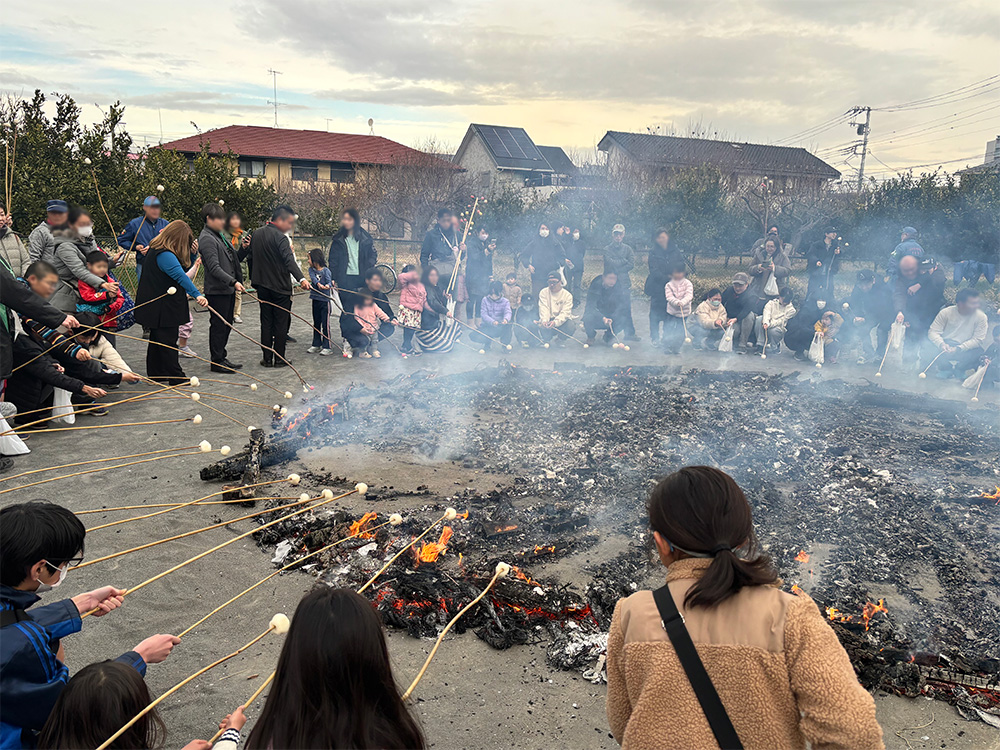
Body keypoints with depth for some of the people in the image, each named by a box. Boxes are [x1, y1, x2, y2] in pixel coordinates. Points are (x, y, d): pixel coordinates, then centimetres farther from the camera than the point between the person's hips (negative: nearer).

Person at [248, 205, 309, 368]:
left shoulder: (256, 234, 9)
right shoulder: (279, 237, -16)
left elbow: (250, 255, 19)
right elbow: (289, 260, -31)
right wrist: (301, 278, -41)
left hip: (262, 286, 7)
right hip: (279, 287, -7)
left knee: (266, 323, 11)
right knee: (281, 324, 2)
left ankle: (266, 358, 12)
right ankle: (279, 359, 6)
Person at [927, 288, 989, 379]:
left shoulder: (981, 317, -7)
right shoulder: (946, 312, -6)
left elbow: (977, 340, -13)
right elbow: (933, 331, -10)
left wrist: (958, 349, -27)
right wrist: (941, 344, -30)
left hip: (967, 349, 1)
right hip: (947, 346, -1)